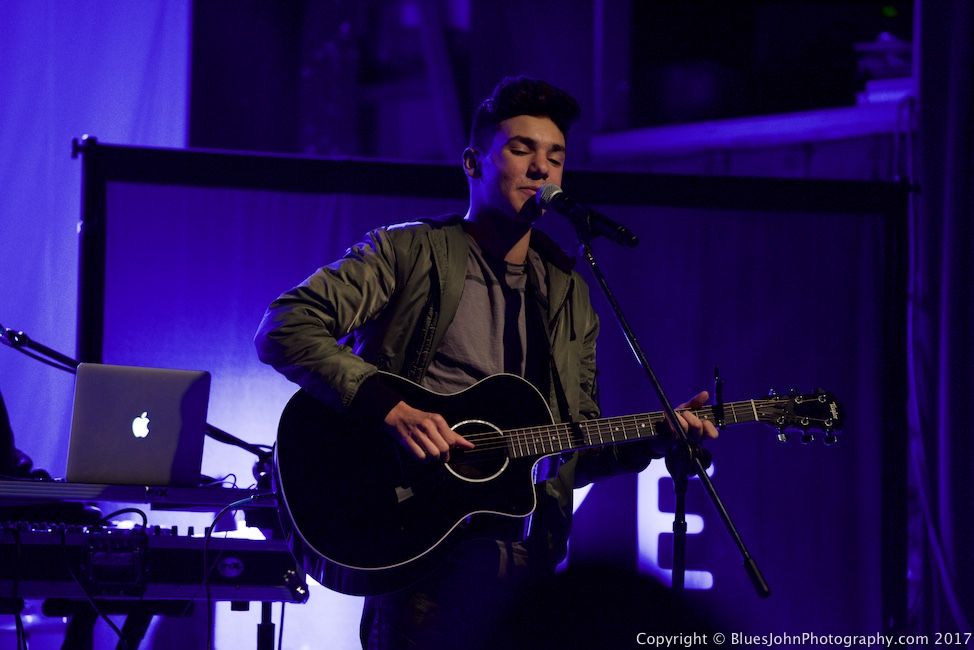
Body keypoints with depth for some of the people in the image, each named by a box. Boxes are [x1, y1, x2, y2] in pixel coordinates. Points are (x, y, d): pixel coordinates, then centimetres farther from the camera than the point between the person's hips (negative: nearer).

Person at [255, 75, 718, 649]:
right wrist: (390, 408, -17)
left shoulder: (569, 295, 21)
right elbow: (284, 328, -8)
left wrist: (652, 439, 3)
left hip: (527, 553, 5)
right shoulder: (410, 253, 5)